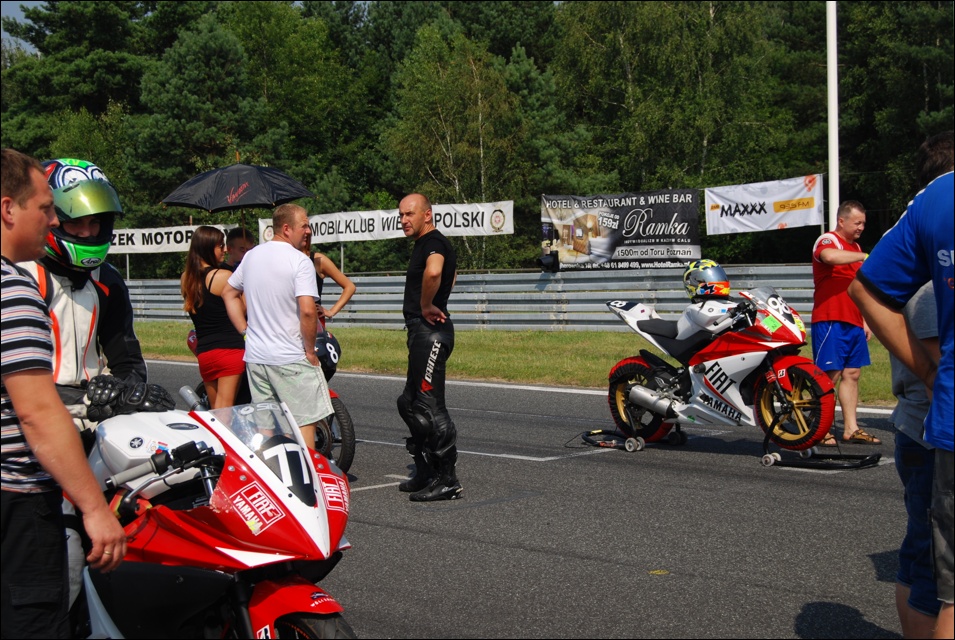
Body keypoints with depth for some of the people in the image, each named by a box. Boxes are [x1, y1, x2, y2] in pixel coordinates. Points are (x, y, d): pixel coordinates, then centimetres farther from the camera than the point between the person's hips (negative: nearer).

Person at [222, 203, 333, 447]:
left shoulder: (251, 256, 9)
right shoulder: (299, 261, -14)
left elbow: (228, 292, 19)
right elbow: (307, 311, -24)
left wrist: (246, 332, 16)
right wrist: (310, 351, -12)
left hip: (254, 356, 7)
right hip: (291, 359, -7)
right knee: (305, 420, -1)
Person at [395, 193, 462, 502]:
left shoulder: (432, 242, -14)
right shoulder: (426, 243, 20)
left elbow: (434, 271, -38)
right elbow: (451, 273, 40)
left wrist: (426, 306, -22)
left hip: (430, 331, -11)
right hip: (423, 331, 11)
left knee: (430, 407, -10)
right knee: (410, 404, 18)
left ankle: (447, 480, -7)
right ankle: (425, 473, 25)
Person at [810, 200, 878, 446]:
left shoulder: (855, 248, 22)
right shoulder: (827, 240, -5)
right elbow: (830, 256, -32)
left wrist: (865, 321, 21)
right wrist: (865, 257, -20)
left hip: (853, 323, 9)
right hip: (830, 320, -9)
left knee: (852, 374, 8)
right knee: (829, 375, -8)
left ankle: (851, 429, 12)